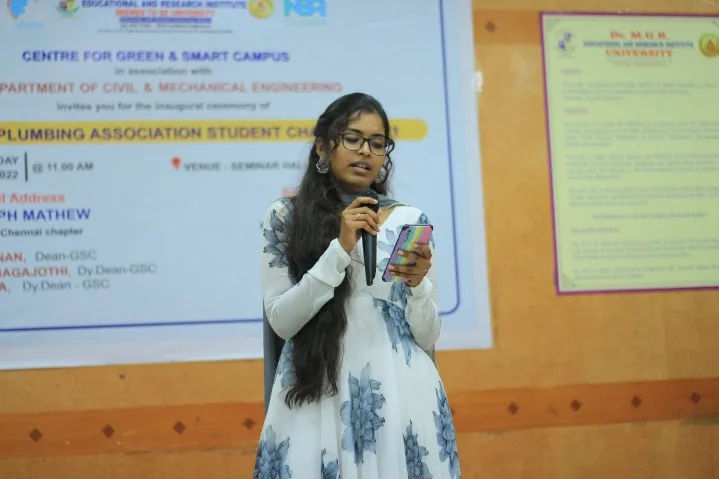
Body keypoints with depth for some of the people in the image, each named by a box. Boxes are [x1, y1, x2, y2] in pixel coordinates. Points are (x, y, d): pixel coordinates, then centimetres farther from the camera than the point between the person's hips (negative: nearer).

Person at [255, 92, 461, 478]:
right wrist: (340, 250, -13)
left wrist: (417, 284, -15)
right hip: (316, 399, -1)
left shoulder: (411, 221, 5)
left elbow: (428, 338, 4)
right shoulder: (285, 218, 2)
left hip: (400, 395, 1)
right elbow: (281, 321, -7)